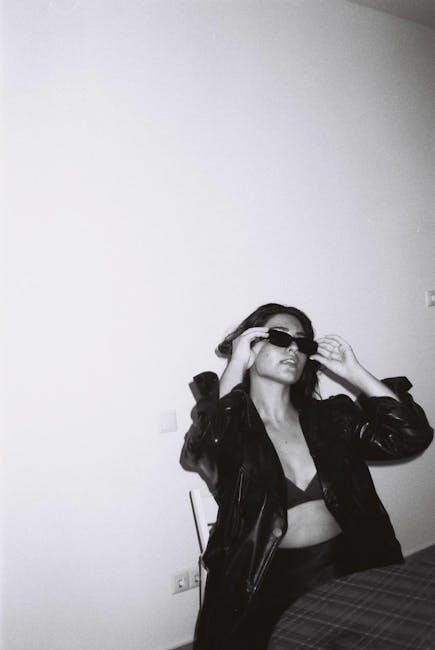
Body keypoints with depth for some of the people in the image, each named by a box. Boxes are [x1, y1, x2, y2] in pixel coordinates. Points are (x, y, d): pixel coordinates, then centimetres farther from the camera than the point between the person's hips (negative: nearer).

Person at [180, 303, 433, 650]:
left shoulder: (331, 417, 10)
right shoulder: (231, 424, 1)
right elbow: (201, 455, -22)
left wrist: (354, 372, 0)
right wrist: (236, 366, -15)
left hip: (351, 571, 4)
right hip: (274, 585, -3)